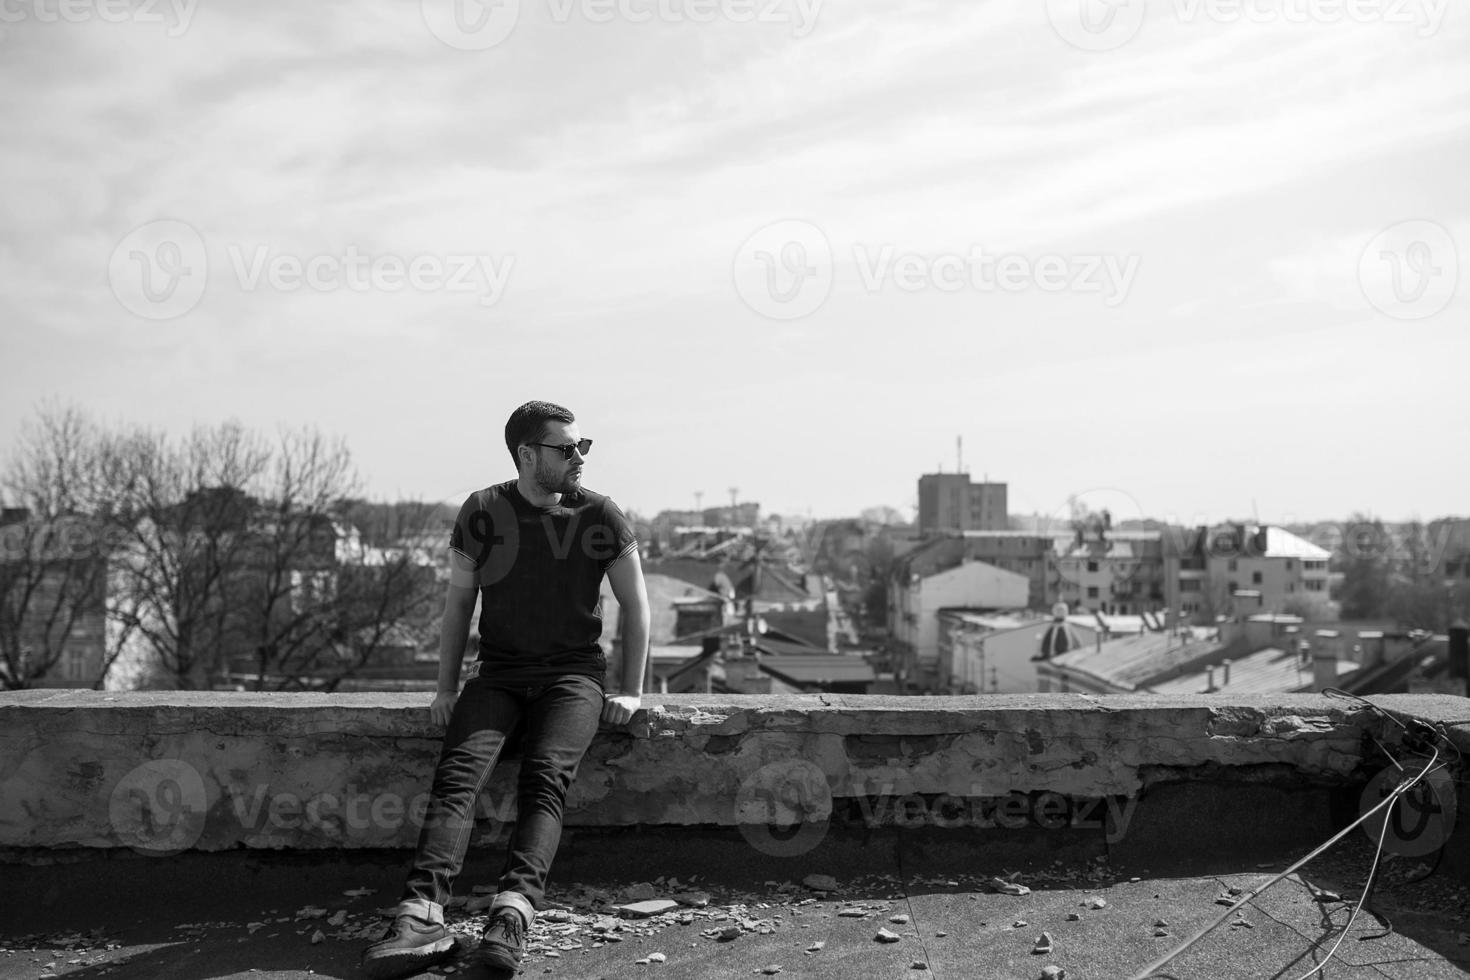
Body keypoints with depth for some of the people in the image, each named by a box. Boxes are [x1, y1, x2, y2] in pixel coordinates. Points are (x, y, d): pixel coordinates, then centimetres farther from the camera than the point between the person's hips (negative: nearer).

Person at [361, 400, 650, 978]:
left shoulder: (601, 517, 1)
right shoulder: (482, 513, 3)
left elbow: (634, 604, 7)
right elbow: (458, 601, 10)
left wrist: (632, 692, 2)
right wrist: (446, 688, 4)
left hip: (574, 676, -1)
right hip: (498, 675, 1)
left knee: (545, 777, -29)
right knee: (458, 772, -24)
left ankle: (513, 910, -42)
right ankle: (422, 916, -37)